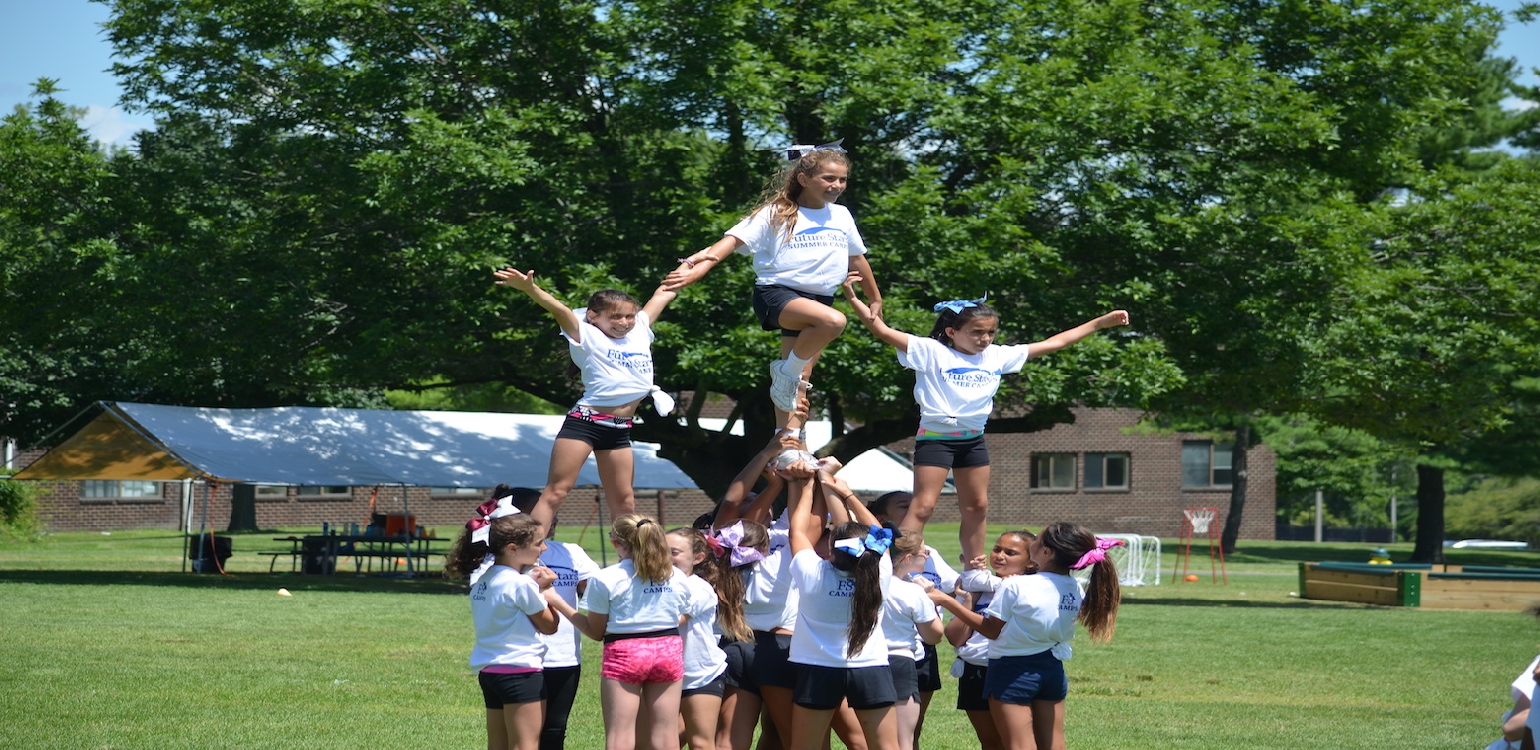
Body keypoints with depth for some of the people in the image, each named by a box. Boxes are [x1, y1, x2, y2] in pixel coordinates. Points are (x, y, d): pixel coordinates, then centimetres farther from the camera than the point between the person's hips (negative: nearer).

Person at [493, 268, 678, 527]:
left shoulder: (640, 331, 12)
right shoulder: (588, 338, -3)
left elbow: (664, 293, 23)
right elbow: (559, 310, -20)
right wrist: (529, 288, -35)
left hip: (620, 430, 6)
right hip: (585, 422, -6)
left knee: (624, 502, 12)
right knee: (555, 493, -8)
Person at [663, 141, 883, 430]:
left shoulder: (841, 216, 11)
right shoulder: (776, 215, -4)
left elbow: (857, 260, 25)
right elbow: (734, 240, -12)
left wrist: (876, 300, 34)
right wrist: (697, 266, -28)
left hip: (818, 300, 6)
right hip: (776, 294, -6)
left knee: (796, 382, 5)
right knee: (833, 320, -34)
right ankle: (787, 370, -14)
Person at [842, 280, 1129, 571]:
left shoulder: (997, 356, 5)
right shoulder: (931, 352, -9)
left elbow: (1052, 343, 11)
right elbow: (884, 332, -18)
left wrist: (1100, 322, 12)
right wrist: (853, 299, -29)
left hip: (973, 439, 6)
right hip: (936, 436, -6)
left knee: (977, 508, 13)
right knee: (923, 506, -12)